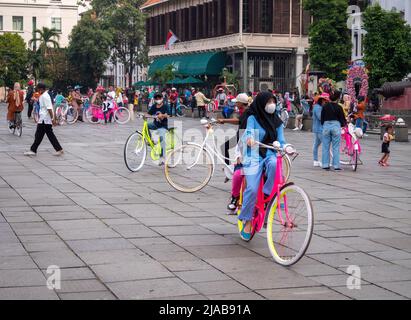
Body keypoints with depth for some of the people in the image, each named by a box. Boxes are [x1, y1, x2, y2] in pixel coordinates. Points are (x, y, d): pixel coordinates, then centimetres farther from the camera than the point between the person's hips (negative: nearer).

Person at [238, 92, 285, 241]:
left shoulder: (277, 122, 12)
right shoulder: (253, 118, 1)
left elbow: (281, 141, 7)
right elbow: (249, 132, -15)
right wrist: (249, 139, -40)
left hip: (270, 154, 3)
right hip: (254, 155, -2)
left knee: (275, 164, -37)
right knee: (252, 189, -19)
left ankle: (268, 195, -17)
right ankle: (247, 221, -3)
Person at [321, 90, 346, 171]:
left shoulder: (325, 107, 3)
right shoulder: (338, 107, -6)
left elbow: (322, 119, 8)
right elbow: (342, 119, -1)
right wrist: (344, 124, 19)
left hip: (326, 126, 3)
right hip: (336, 126, -3)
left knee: (326, 147, 9)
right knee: (336, 147, 2)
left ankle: (325, 165, 10)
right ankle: (336, 165, 2)